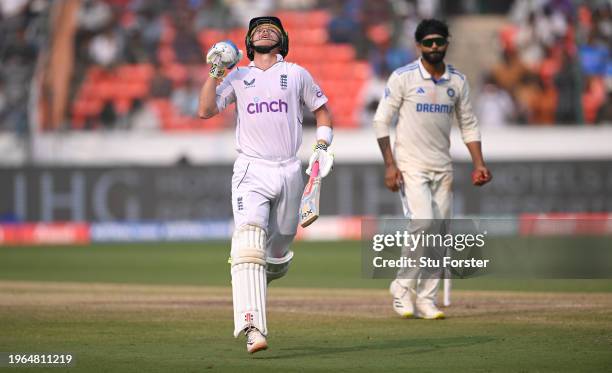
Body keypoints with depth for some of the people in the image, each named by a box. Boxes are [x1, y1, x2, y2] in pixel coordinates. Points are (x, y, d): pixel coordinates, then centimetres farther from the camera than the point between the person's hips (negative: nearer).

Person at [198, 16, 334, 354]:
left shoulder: (296, 74, 12)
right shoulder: (237, 77, 12)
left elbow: (322, 111, 19)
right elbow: (205, 111, 1)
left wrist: (322, 146, 4)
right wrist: (215, 73, -7)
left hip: (289, 172, 2)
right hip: (251, 171, -2)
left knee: (279, 249, 8)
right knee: (249, 245, -19)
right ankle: (252, 329, -29)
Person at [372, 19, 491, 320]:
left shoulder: (457, 81, 8)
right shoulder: (403, 77, -6)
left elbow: (468, 125, 14)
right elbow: (381, 121, -5)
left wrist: (478, 164, 2)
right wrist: (390, 165, -13)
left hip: (442, 167, 5)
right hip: (411, 165, -5)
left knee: (438, 233, 2)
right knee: (423, 221, -20)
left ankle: (425, 299, 9)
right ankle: (403, 287, -5)